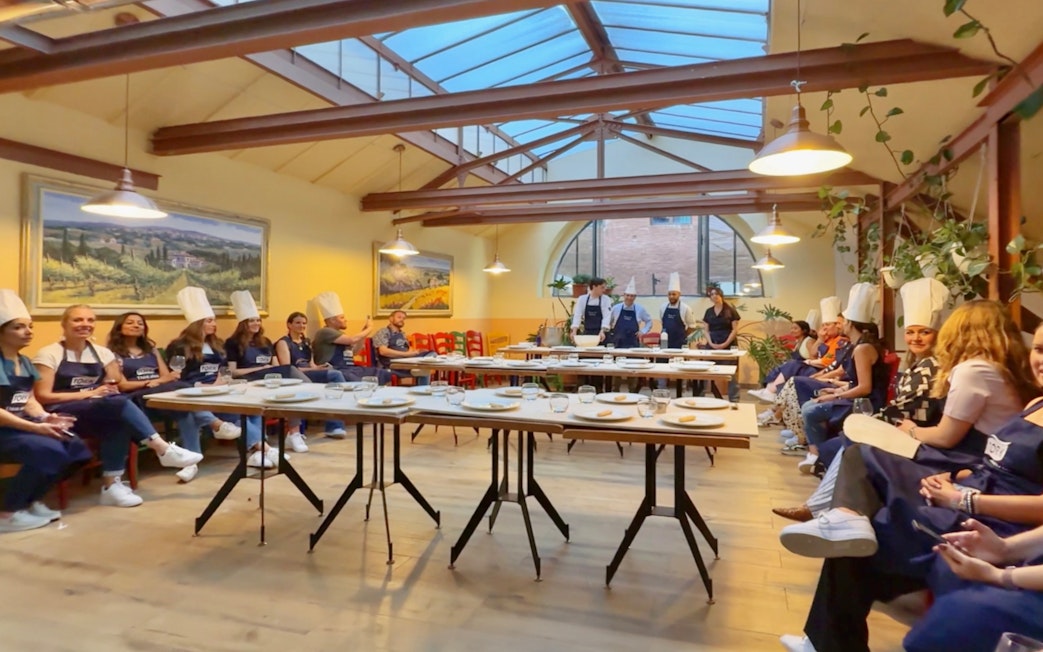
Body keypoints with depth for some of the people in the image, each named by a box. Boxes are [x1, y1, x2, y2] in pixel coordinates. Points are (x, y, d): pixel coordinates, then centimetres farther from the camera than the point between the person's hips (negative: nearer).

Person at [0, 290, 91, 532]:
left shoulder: (25, 362, 12)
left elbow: (30, 401, 10)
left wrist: (45, 418, -10)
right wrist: (36, 427, -25)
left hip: (21, 426, 8)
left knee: (77, 448, -10)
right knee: (49, 451, -30)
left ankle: (33, 500, 8)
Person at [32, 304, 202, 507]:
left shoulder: (102, 353, 13)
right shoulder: (48, 354, -2)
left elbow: (113, 388, 12)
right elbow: (42, 397, -9)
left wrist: (109, 389, -11)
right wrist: (88, 394, -15)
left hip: (101, 413, 5)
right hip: (63, 416, -5)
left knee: (118, 420, -33)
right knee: (117, 403, -33)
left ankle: (112, 483, -30)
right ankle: (164, 449, -31)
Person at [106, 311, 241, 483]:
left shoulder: (150, 348, 25)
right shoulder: (113, 353, 9)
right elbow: (122, 385, -3)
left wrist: (159, 381, -8)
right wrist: (152, 381, -15)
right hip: (138, 398, -5)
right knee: (180, 389, -35)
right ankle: (217, 425, -34)